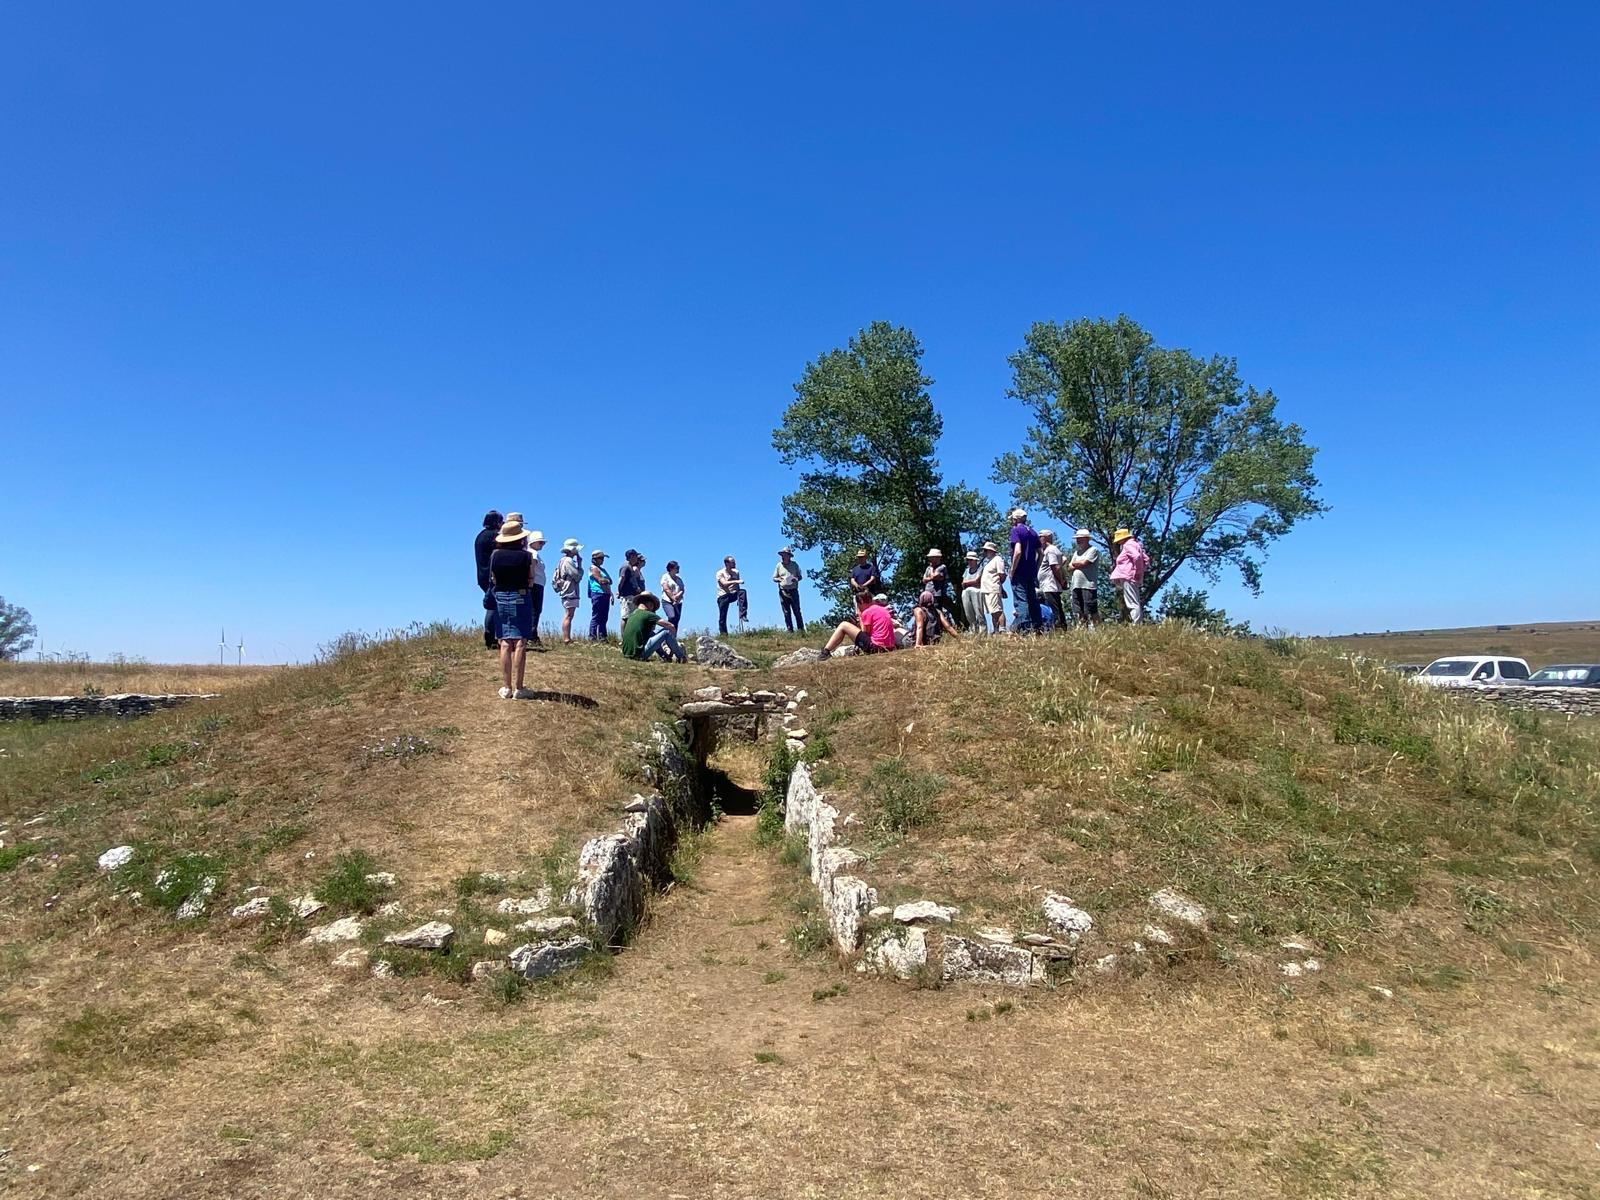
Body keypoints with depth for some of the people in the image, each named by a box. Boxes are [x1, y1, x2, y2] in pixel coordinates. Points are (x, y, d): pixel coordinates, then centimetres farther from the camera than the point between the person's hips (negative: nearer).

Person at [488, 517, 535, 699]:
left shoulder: (495, 554, -1)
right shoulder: (526, 555, -9)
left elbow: (493, 580, 6)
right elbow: (531, 581, -4)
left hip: (500, 599, 3)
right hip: (521, 599, -3)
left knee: (505, 643, 7)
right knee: (520, 643, -2)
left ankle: (507, 687, 7)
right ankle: (519, 688, -2)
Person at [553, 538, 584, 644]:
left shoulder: (564, 560, 17)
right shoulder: (568, 561, -14)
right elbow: (578, 576, -16)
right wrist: (580, 564, -7)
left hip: (566, 592, 11)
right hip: (570, 592, -11)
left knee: (567, 616, 13)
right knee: (568, 616, -11)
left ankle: (565, 639, 16)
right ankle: (566, 640, -13)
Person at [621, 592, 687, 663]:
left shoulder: (631, 614, 15)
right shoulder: (648, 614, -6)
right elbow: (671, 626, -7)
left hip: (626, 653, 8)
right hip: (639, 654, -8)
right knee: (667, 632, 0)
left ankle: (666, 657, 24)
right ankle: (681, 657, 12)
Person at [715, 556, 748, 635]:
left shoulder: (736, 572, 10)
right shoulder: (720, 573, -5)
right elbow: (724, 583, -23)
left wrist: (739, 598, 13)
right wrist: (735, 581, -35)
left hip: (733, 595, 3)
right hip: (723, 596, -3)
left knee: (743, 592, -27)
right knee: (722, 617, -4)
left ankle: (742, 615, -32)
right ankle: (723, 635, 6)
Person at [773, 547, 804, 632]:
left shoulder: (795, 565, 6)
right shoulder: (779, 565, 7)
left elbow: (800, 576, 12)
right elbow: (774, 578, 12)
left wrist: (796, 578, -11)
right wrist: (779, 579, -10)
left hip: (793, 591, -1)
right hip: (783, 591, 1)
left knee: (797, 611, -1)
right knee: (786, 613, 1)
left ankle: (801, 629, 2)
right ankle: (790, 630, 3)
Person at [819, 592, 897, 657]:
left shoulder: (867, 612, -4)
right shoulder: (884, 609, 18)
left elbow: (865, 632, -2)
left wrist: (860, 617, 11)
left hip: (875, 647, -8)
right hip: (889, 647, 8)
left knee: (843, 625, 2)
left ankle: (825, 652, 1)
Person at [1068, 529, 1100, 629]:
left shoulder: (1093, 550, 0)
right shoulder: (1076, 552, 24)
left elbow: (1084, 563, -12)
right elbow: (1070, 567, 15)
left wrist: (1074, 563, 6)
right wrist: (1079, 565, -3)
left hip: (1088, 585, -8)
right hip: (1076, 585, 8)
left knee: (1090, 611, -10)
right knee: (1078, 613, 7)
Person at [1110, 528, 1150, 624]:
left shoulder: (1128, 545, -6)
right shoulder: (1135, 544, 23)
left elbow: (1137, 556, -23)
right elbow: (1146, 559, 23)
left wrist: (1137, 571, -15)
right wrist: (1141, 571, 15)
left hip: (1128, 578, -10)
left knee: (1133, 604, -13)